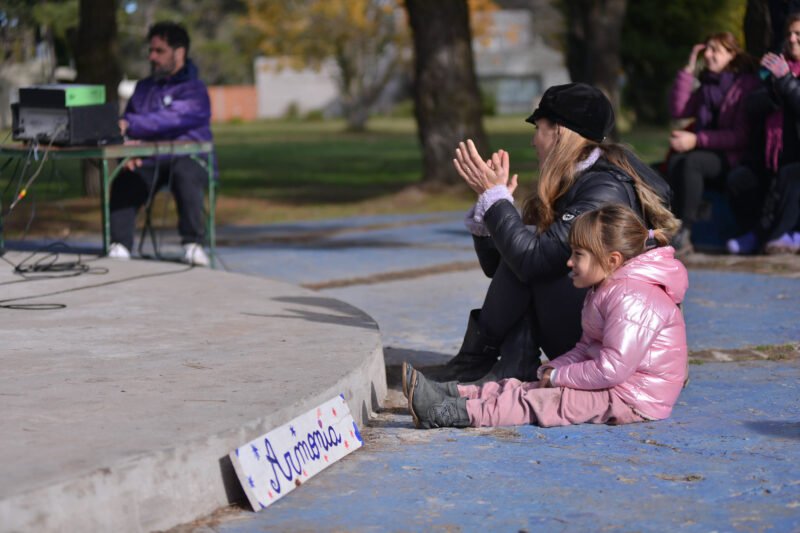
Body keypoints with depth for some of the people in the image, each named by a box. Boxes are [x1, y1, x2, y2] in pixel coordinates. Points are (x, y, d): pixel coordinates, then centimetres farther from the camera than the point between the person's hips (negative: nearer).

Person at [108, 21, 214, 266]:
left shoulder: (194, 90, -2)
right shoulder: (144, 87, 20)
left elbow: (167, 120, -19)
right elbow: (126, 124, 18)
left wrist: (129, 124, -27)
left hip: (187, 158, -5)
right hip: (150, 163, 5)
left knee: (184, 173, -39)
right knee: (124, 181, -27)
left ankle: (193, 244, -36)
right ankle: (119, 247, -34)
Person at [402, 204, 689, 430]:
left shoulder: (633, 299, -22)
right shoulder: (607, 290, 15)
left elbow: (612, 368, -26)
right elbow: (587, 348, 19)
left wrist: (557, 377, -16)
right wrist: (554, 368, 0)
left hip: (633, 401, -11)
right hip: (612, 385, 11)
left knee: (536, 402, -17)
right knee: (521, 387, 3)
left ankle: (444, 413, -24)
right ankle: (449, 393, -3)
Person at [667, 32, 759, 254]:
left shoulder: (747, 84, -6)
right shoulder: (708, 86, 17)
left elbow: (742, 136, -13)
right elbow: (678, 110, 6)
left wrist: (696, 140, -20)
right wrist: (688, 70, 3)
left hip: (733, 158, -6)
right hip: (707, 153, 6)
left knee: (691, 161, -33)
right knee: (675, 160, -26)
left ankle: (685, 232, -35)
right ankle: (674, 226, -35)